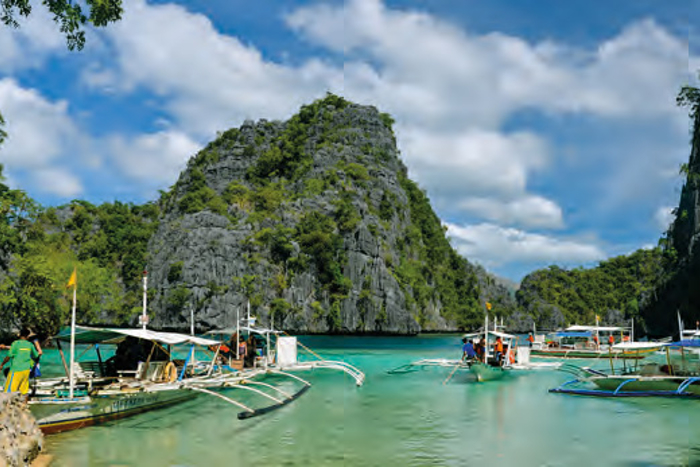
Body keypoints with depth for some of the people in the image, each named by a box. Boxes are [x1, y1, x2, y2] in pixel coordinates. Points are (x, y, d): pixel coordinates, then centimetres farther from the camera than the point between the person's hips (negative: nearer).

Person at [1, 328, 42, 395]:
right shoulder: (30, 344, 4)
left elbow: (9, 356, -12)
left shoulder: (16, 343, -8)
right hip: (26, 369, 4)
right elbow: (36, 355, 16)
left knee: (9, 389, -2)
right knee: (24, 390, 11)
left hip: (16, 370, -4)